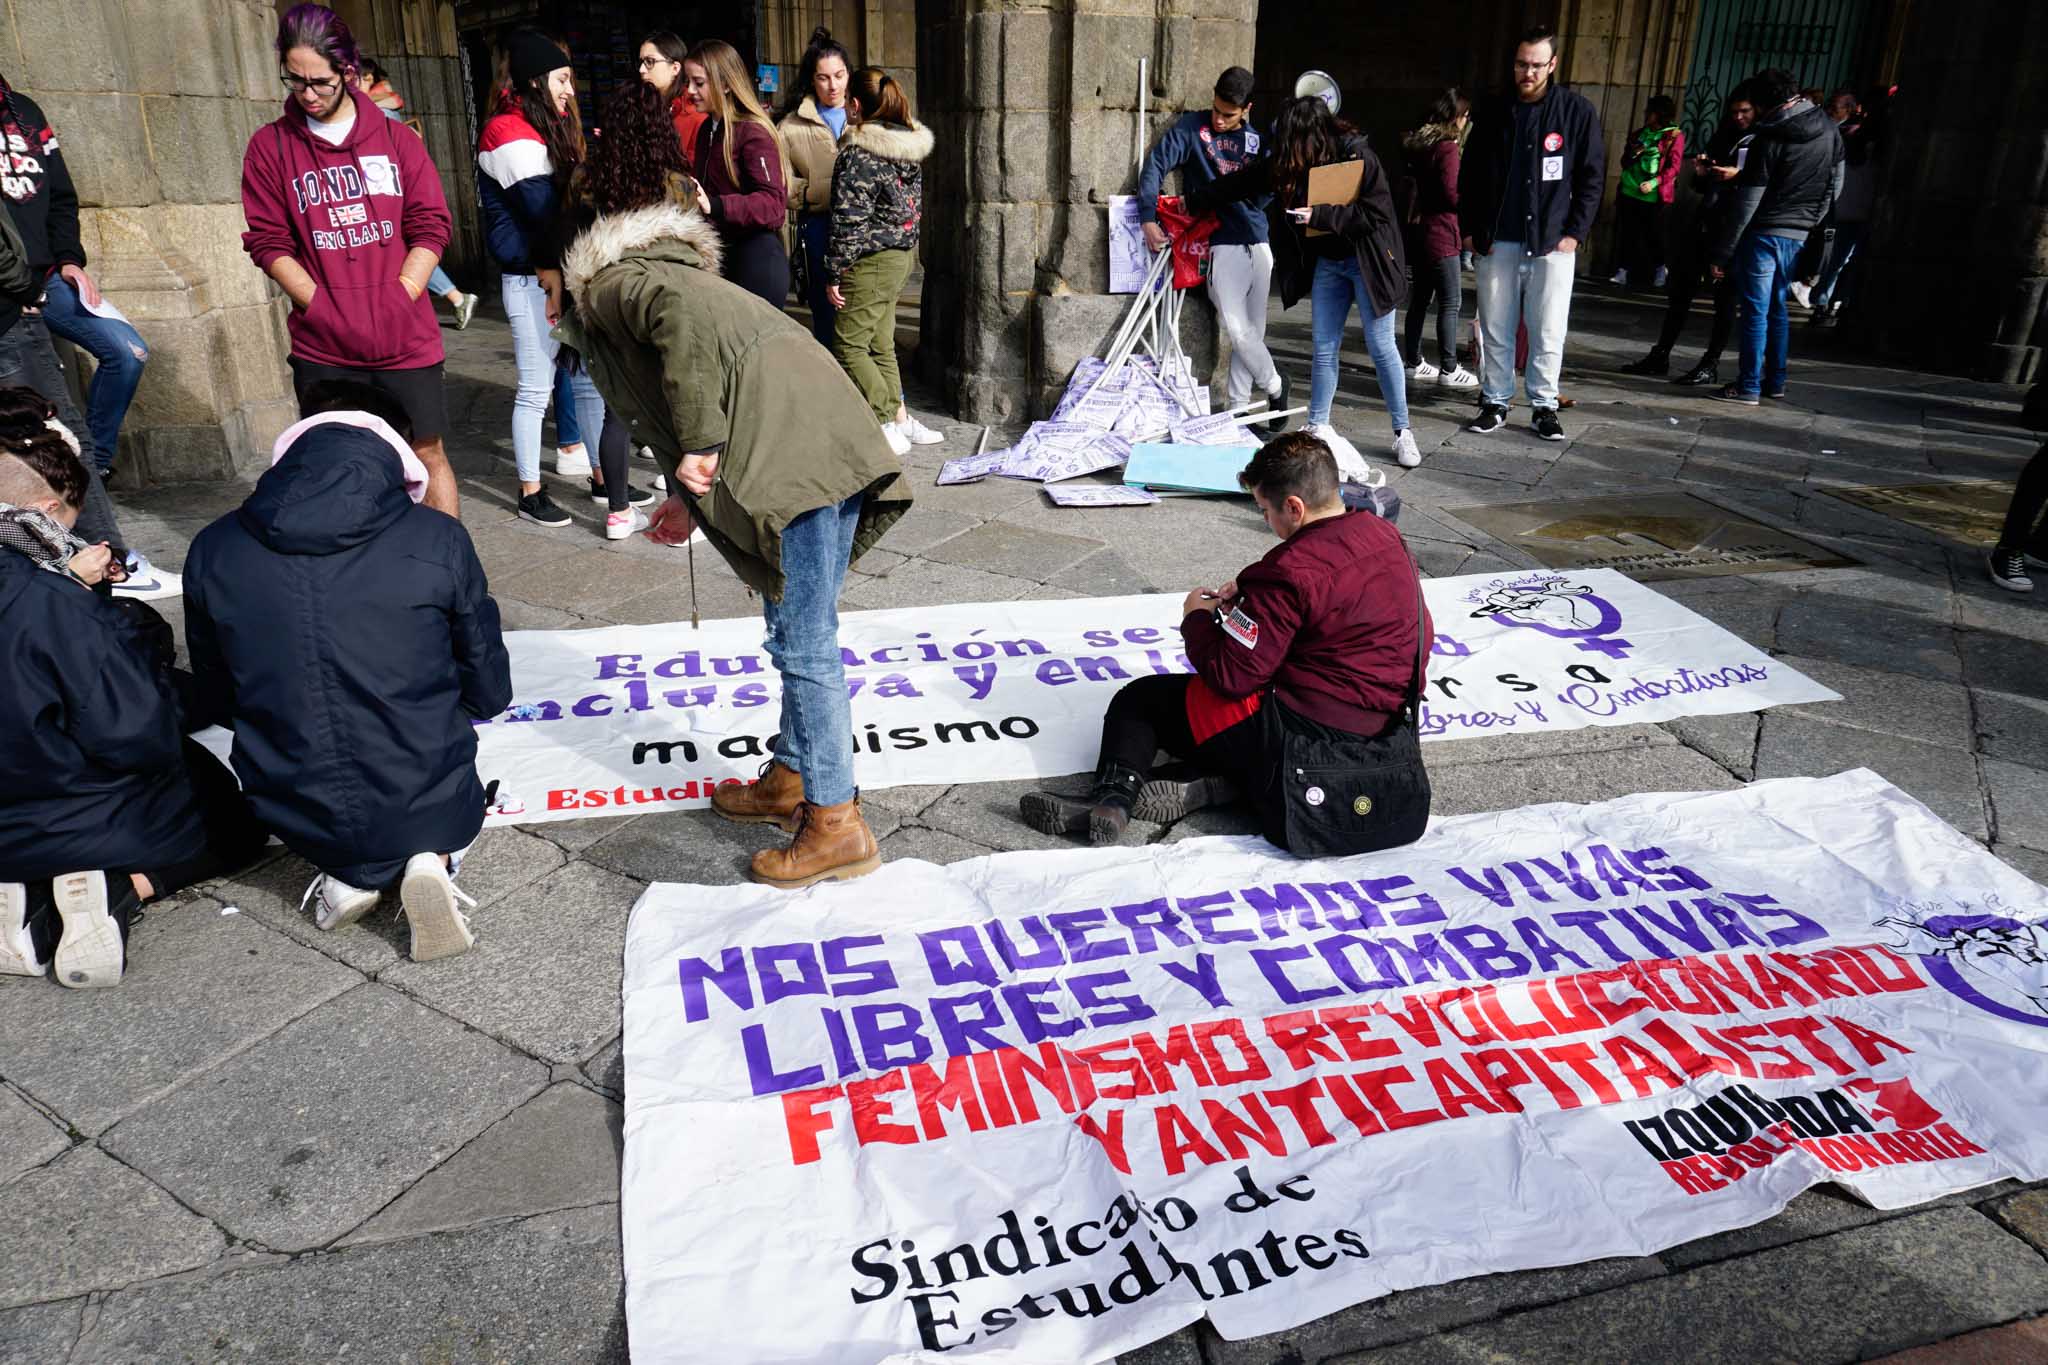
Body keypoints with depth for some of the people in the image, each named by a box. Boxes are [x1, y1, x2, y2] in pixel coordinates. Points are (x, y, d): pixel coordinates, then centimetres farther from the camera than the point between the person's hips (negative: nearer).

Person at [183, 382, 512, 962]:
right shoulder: (438, 540, -12)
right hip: (425, 809, -2)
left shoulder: (213, 551, -5)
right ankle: (431, 859, 2)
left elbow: (217, 693, 8)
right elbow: (488, 692, -3)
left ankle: (348, 873, 9)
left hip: (298, 819, 3)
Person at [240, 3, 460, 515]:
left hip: (406, 338, 1)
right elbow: (269, 242, 2)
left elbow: (431, 226, 4)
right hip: (323, 348, 0)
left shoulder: (395, 138, 7)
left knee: (429, 456, 6)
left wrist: (399, 298, -7)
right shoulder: (270, 147, 5)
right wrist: (321, 306, -9)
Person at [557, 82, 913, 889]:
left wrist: (697, 446, -17)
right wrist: (697, 498, 49)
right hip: (821, 441, 9)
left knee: (801, 640, -6)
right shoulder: (661, 267, 36)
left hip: (797, 452, -9)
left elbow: (686, 315, -16)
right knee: (795, 629, 18)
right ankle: (792, 776, 31)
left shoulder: (609, 283, 8)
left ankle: (836, 826, 0)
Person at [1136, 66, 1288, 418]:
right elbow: (1155, 165, -8)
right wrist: (1148, 217, -18)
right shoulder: (1192, 127, -1)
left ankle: (1238, 408, 16)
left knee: (1252, 332, 6)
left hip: (1257, 244, 4)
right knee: (1238, 330, -12)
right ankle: (1274, 385, 12)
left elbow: (1263, 194, 11)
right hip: (1222, 246, -4)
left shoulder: (1256, 140, 10)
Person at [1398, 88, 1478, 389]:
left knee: (1419, 299, 13)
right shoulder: (1447, 148, -13)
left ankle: (1414, 363, 18)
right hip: (1439, 235, -9)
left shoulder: (1417, 144, 12)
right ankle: (1448, 369, -5)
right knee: (1450, 301, -5)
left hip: (1417, 232, 9)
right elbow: (1451, 194, -17)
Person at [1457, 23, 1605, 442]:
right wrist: (1470, 228, 4)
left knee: (1549, 333, 1)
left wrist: (1575, 232, -6)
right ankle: (1495, 403, 17)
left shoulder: (1577, 112, 0)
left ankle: (1544, 407, 11)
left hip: (1552, 243, -2)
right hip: (1497, 242, 2)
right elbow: (1469, 175, 12)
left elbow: (1591, 176, 2)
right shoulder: (1493, 111, 7)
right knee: (1495, 330, 6)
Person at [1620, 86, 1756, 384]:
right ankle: (1660, 357, 15)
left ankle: (1711, 365, 2)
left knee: (1725, 297, -1)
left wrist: (1739, 176, -22)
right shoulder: (1723, 137, 17)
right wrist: (1700, 173, 1)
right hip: (1704, 224, 7)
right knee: (1679, 288, 8)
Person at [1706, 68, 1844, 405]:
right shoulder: (1829, 129, 7)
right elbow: (1835, 185, 15)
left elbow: (1747, 202, -15)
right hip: (1798, 235, 6)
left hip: (1764, 232, -6)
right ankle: (1775, 381, 21)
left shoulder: (1769, 140, -14)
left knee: (1756, 311, -2)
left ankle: (1749, 386, -1)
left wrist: (1722, 251, -12)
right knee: (1777, 309, 17)